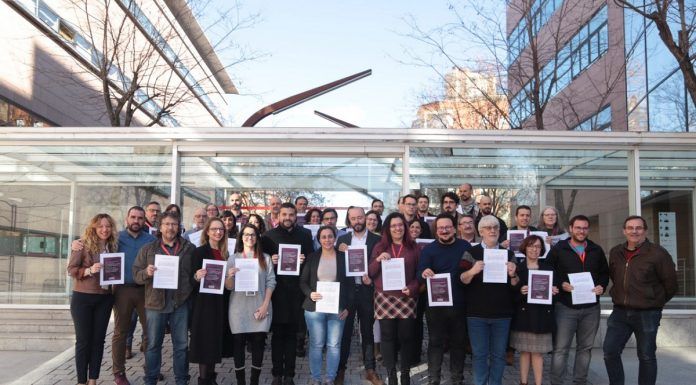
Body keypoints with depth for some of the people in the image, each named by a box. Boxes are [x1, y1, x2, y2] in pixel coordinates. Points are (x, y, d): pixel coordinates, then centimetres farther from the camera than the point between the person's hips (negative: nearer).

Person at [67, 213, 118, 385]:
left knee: (98, 339, 8)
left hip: (105, 299, 4)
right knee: (83, 340, 2)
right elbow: (71, 269, -10)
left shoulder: (112, 246, 5)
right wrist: (89, 270, -25)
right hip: (83, 298, -4)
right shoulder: (83, 245, -8)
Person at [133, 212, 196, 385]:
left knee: (181, 344, 9)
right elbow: (136, 274, 2)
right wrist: (146, 272, -17)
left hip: (181, 303, 0)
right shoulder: (148, 249, 6)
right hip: (155, 303, 0)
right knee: (153, 344, 10)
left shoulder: (190, 249, 5)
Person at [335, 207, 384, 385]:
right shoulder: (342, 239, 5)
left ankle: (370, 370, 19)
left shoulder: (376, 240, 0)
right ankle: (341, 369, 18)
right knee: (345, 330, 7)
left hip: (367, 290, -1)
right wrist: (341, 252, -15)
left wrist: (372, 279, -15)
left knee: (367, 331, 10)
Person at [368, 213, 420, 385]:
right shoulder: (380, 247, 7)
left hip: (406, 298, 0)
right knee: (387, 336, 3)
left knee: (406, 336, 3)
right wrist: (378, 260, -14)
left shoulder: (413, 247, 6)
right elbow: (371, 273, 4)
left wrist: (412, 287, -11)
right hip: (384, 298, 0)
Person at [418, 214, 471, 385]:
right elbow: (419, 274, -14)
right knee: (436, 342, 6)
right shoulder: (428, 249, -2)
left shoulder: (465, 246, 3)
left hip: (459, 303, 2)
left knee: (458, 341, 14)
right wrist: (424, 273, -34)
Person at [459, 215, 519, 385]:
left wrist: (512, 275, -16)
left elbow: (515, 285, 6)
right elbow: (461, 280, -5)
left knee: (499, 354, 10)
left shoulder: (509, 253, 7)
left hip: (502, 313, 2)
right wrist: (472, 271, -25)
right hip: (477, 313, -2)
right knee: (479, 354, 5)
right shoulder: (471, 252, 1)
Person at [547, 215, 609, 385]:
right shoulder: (558, 249, 0)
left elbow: (605, 273, 17)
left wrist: (602, 286, -3)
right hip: (565, 306, -4)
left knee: (585, 347, 12)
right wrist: (561, 284, -16)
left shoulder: (596, 250, 10)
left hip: (591, 308, 4)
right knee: (560, 348, -2)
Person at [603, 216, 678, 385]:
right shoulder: (615, 252, 6)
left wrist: (655, 302, 8)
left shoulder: (657, 253, -11)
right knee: (610, 352, 4)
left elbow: (670, 284, -3)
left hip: (647, 315, -5)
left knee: (646, 356, 7)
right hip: (620, 312, 5)